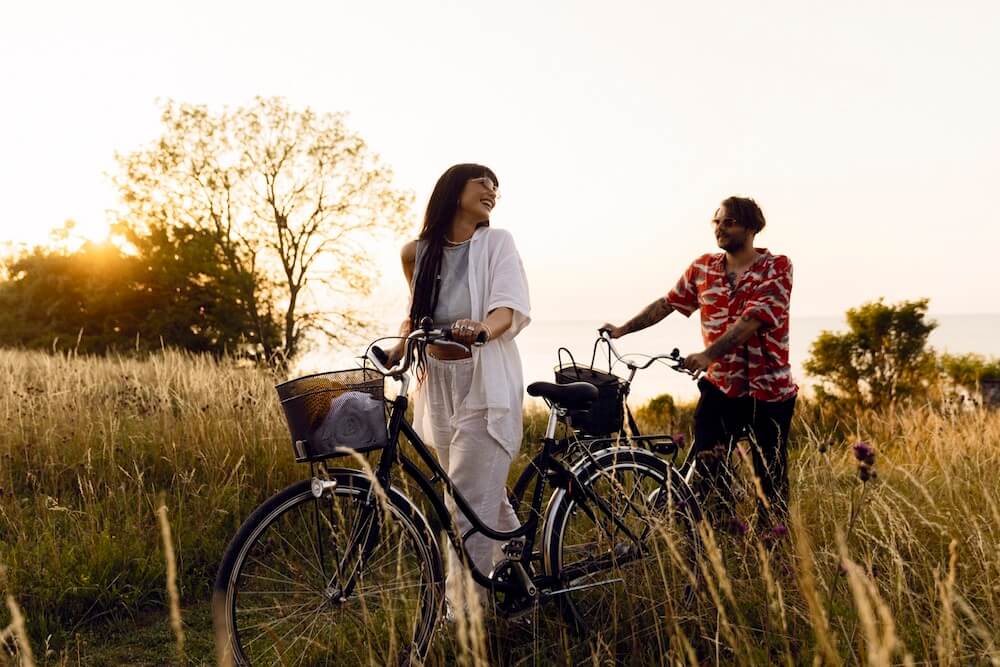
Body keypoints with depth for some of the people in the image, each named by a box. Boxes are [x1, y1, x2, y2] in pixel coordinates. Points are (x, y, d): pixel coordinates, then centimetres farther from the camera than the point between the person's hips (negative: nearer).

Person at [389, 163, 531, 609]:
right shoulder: (418, 252, 11)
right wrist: (401, 343, 4)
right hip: (437, 384, 4)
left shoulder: (496, 242, 1)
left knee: (468, 504, -10)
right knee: (487, 496, 13)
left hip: (484, 385, -4)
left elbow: (508, 307, -11)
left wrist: (481, 329, -33)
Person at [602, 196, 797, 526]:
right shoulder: (703, 267, 6)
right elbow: (667, 303, 13)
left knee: (770, 475, 6)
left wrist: (708, 355, -32)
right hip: (720, 385, 4)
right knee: (706, 467, -7)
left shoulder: (776, 268, -9)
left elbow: (751, 320, -22)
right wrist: (623, 329, 7)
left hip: (768, 389, -3)